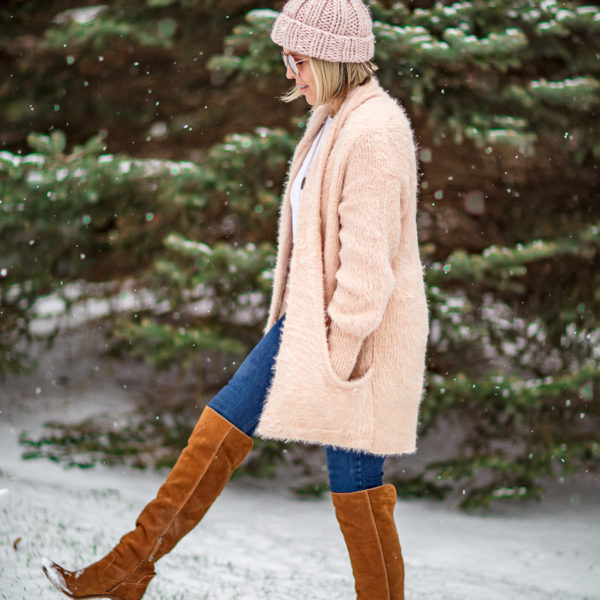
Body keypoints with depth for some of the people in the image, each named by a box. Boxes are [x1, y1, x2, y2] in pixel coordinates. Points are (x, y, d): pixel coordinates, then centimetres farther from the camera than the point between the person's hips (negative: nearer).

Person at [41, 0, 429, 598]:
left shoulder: (375, 133, -22)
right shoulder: (332, 118, 9)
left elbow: (368, 261, -22)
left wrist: (339, 353, -19)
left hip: (356, 333, -10)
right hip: (309, 315, 10)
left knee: (354, 481, 2)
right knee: (223, 424, 10)